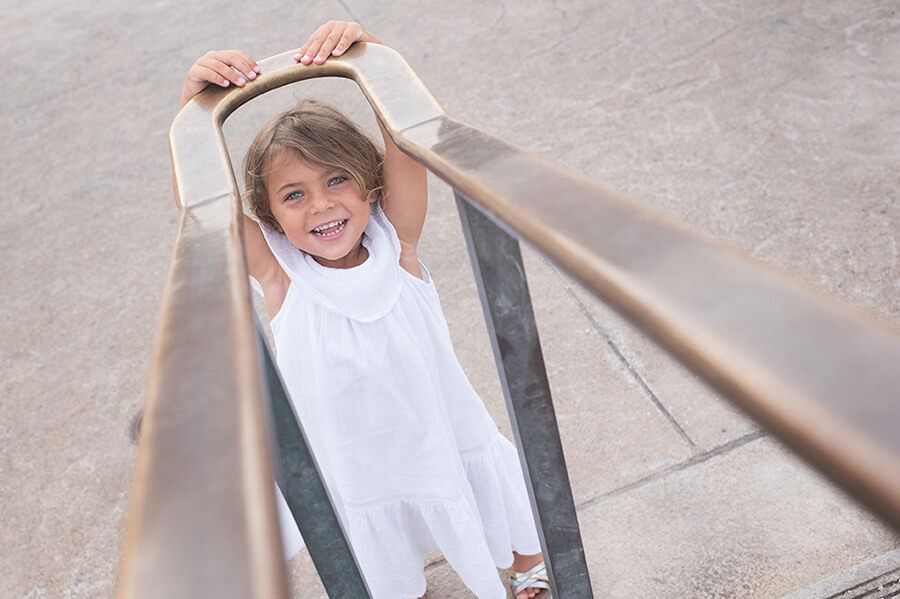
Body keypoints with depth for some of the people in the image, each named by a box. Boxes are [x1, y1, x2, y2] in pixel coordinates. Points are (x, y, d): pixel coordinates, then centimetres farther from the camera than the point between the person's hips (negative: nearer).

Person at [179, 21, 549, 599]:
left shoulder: (394, 239, -21)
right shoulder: (278, 271, -19)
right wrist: (195, 98, -37)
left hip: (444, 438, 0)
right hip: (360, 469, 1)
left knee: (511, 538, 28)